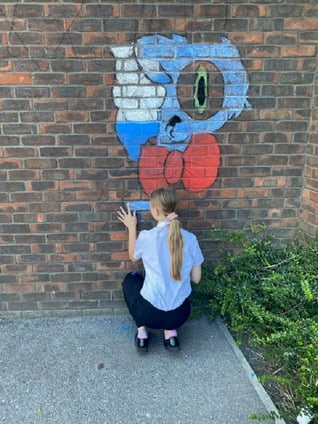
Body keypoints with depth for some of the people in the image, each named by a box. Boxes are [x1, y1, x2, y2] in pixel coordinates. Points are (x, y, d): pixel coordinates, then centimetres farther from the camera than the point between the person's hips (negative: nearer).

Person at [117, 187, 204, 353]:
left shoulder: (146, 236, -14)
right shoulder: (190, 238, -7)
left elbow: (133, 257, 9)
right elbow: (196, 278, 3)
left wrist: (132, 227, 16)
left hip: (151, 314, -2)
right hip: (180, 314, 3)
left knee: (131, 279, 27)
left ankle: (142, 332, 17)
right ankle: (170, 332, 17)